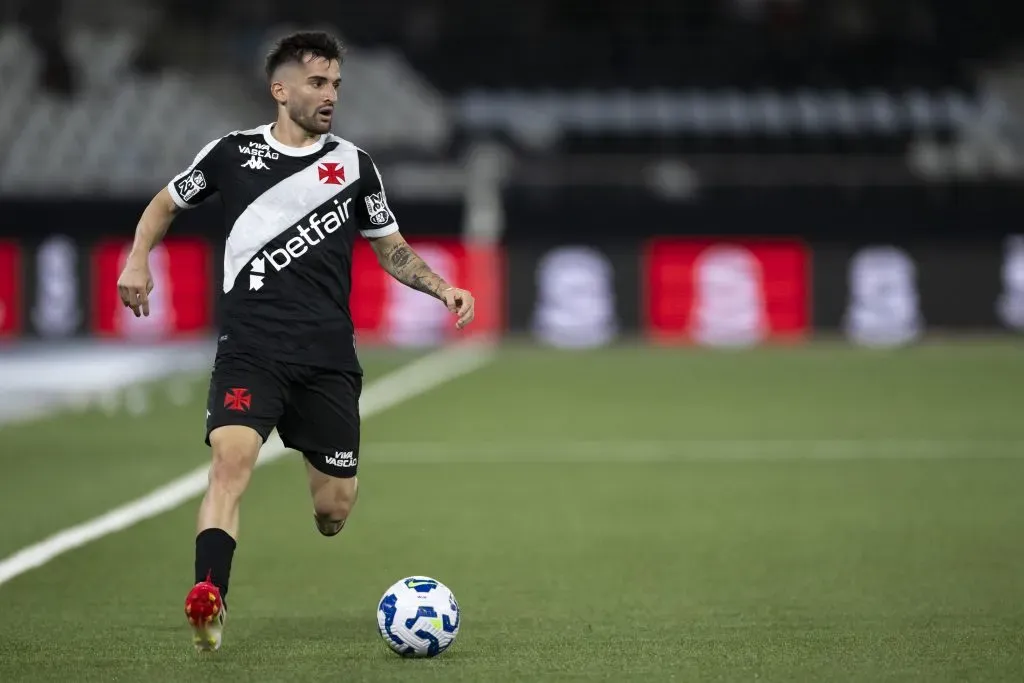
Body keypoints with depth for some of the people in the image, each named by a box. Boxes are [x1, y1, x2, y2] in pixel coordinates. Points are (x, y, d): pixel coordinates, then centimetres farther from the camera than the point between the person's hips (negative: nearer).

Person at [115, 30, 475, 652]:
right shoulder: (233, 153, 7)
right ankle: (209, 600, -34)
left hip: (328, 359, 2)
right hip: (250, 349, -2)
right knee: (232, 457, -28)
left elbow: (391, 249, 18)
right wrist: (139, 259, 3)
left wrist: (440, 287, 1)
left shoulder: (353, 165, 11)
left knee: (334, 513, 2)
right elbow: (165, 205, 21)